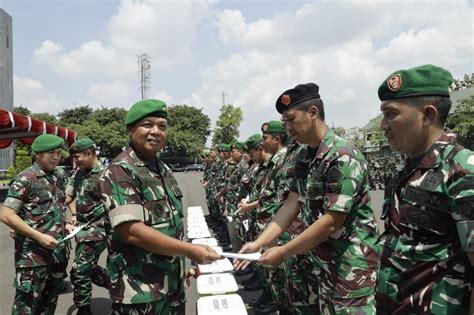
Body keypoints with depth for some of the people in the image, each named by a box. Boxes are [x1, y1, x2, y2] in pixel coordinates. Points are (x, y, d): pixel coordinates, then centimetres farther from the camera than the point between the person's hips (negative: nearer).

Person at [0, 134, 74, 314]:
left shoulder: (59, 176, 9)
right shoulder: (25, 179, -10)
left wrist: (65, 225, 6)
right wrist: (39, 236, -18)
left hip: (59, 250, 6)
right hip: (33, 254, -6)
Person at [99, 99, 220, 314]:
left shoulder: (163, 170, 9)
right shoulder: (120, 171, -17)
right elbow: (132, 231, -26)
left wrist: (182, 263, 16)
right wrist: (190, 251, -24)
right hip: (139, 290, -7)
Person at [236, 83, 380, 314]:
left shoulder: (343, 157, -22)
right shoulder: (307, 160, 5)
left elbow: (331, 222, -24)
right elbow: (291, 205, 4)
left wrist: (284, 252, -18)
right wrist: (258, 243, -4)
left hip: (352, 266, -8)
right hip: (325, 265, 8)